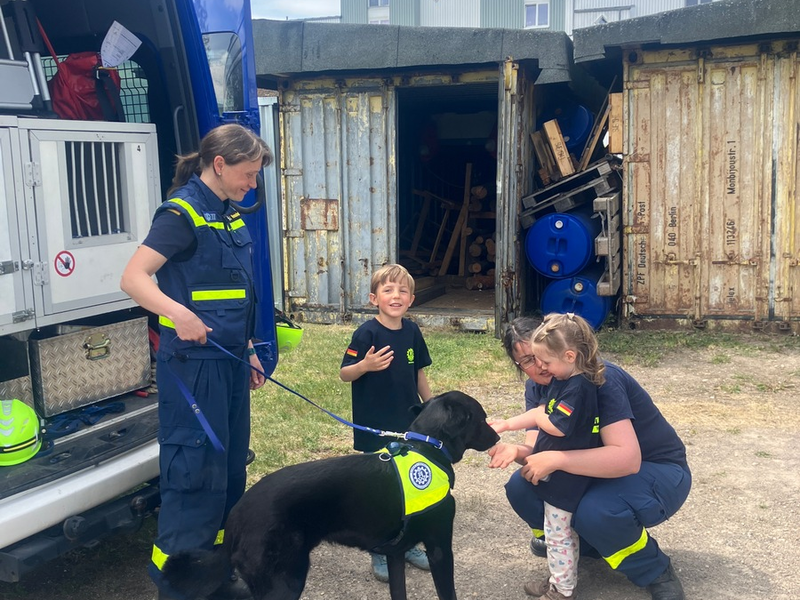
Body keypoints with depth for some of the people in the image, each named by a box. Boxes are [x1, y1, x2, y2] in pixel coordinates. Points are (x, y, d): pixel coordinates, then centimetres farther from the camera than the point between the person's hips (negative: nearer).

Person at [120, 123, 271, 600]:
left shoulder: (230, 214, 13)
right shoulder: (182, 213, -13)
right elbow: (134, 277, -21)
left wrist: (248, 350, 22)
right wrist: (179, 314, -36)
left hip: (229, 363, 9)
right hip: (194, 364, -9)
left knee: (231, 467, 14)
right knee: (198, 471, -6)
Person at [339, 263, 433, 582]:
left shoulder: (412, 331, 1)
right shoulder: (366, 333, -15)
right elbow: (345, 374, -12)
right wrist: (365, 365, -32)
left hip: (410, 424, 5)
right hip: (375, 428, -5)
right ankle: (379, 552, 21)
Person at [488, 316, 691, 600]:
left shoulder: (599, 378, -28)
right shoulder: (537, 388, -4)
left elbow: (627, 459, -37)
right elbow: (539, 447, -8)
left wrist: (556, 459, -41)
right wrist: (517, 450, -31)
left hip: (658, 471, -7)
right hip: (599, 471, 7)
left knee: (595, 511, -36)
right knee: (521, 487, -11)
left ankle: (657, 574, -8)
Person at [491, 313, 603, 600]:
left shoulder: (578, 388, -25)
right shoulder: (563, 380, 4)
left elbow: (557, 426, -29)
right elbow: (542, 412, 12)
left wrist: (539, 414, -9)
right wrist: (507, 424, 10)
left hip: (565, 478, -9)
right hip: (558, 474, 9)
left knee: (558, 534, 4)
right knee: (563, 531, 21)